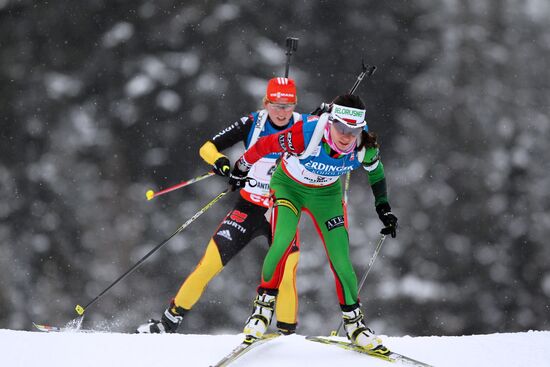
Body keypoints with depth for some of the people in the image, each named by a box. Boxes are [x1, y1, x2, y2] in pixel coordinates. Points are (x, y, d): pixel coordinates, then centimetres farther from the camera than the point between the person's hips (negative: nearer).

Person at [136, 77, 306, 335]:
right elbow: (208, 147, -6)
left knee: (285, 273, -21)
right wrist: (219, 161, -27)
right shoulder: (252, 124, -6)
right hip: (249, 207, 1)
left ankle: (288, 333, -6)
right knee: (209, 264, -6)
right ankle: (170, 321, 5)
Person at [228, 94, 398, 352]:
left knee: (340, 257, -5)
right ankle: (264, 304, -8)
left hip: (326, 194, 3)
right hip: (289, 185, -3)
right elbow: (265, 145, -21)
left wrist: (383, 208, 2)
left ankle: (353, 321, 14)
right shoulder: (306, 133, -38)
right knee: (283, 240, -27)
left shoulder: (365, 146, -26)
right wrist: (240, 169, -6)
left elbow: (376, 171, -2)